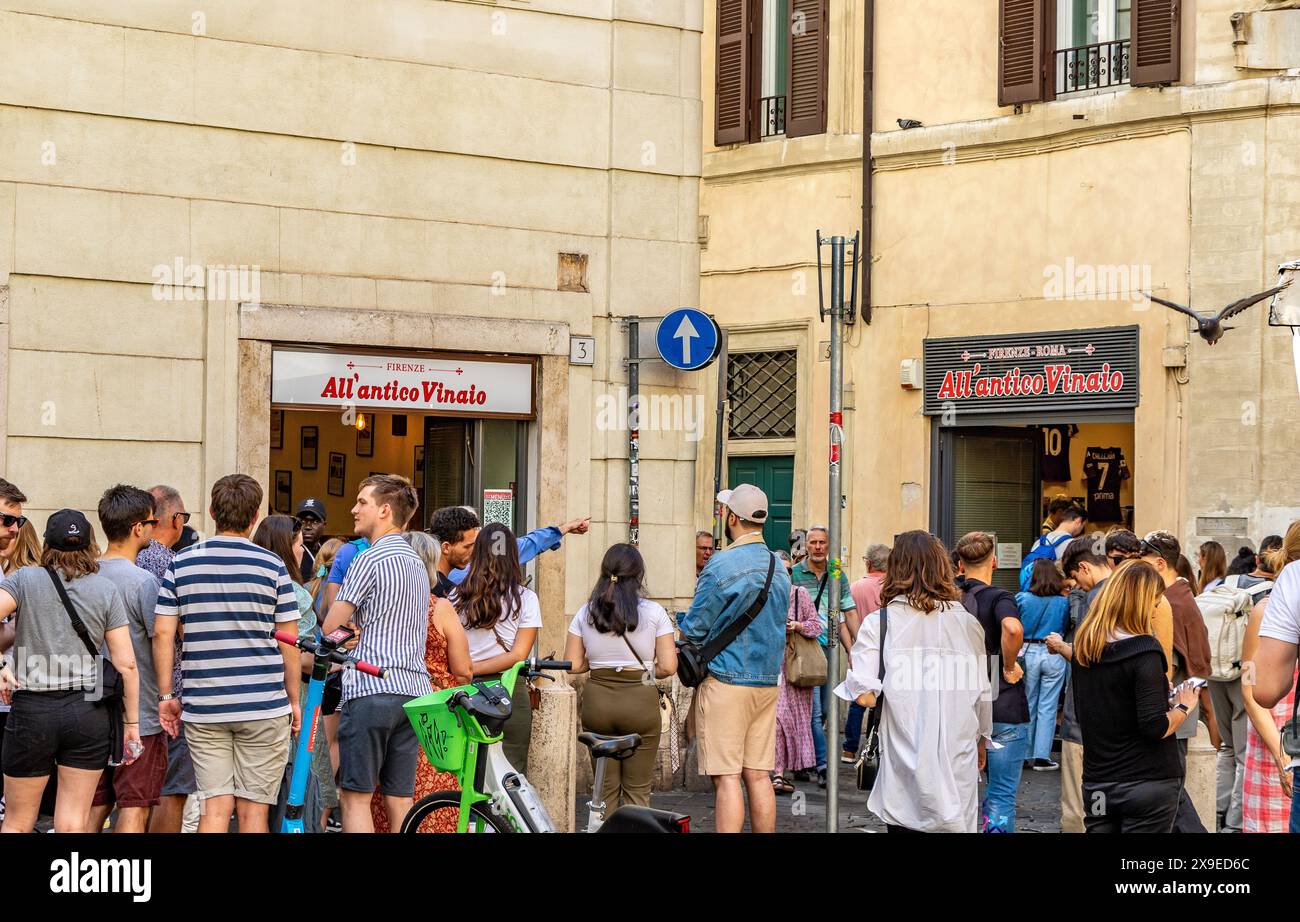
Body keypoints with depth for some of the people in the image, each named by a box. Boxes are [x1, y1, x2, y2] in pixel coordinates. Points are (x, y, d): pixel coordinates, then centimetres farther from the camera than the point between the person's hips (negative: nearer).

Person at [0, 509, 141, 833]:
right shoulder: (105, 589, 2)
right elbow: (126, 664, -1)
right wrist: (132, 721, 5)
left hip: (32, 709, -1)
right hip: (90, 711, 1)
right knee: (73, 824, 5)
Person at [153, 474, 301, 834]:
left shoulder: (181, 563, 3)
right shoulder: (272, 566, -2)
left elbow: (163, 633, 0)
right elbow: (288, 642, 0)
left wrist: (167, 696, 8)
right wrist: (294, 699, 11)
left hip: (203, 708, 2)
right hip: (264, 706, -2)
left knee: (214, 809, 3)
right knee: (253, 809, 3)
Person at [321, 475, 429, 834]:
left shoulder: (369, 560, -8)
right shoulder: (417, 562, 19)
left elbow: (330, 630, -5)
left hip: (372, 687, -8)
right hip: (415, 688, 8)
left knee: (355, 797, -4)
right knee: (400, 799, 7)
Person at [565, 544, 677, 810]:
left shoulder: (585, 613, 3)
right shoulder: (654, 612, -5)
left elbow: (573, 665, 1)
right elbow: (668, 667, -8)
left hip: (597, 700, 3)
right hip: (640, 700, -2)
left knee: (606, 789, 12)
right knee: (638, 790, 6)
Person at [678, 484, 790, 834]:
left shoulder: (722, 565, -13)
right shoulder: (778, 567, 11)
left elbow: (694, 628, -9)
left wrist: (683, 626, 12)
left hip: (726, 683, -7)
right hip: (768, 682, 7)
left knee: (727, 777, -7)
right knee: (758, 775, 9)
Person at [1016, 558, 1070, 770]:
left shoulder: (1022, 599, -7)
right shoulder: (1064, 602, -4)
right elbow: (1066, 628, 5)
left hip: (1028, 652, 0)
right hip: (1055, 655, 0)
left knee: (1027, 705, 13)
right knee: (1048, 707, 4)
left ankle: (1026, 754, 19)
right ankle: (1041, 757, 4)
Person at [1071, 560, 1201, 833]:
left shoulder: (1083, 647, 6)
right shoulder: (1143, 650, -16)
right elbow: (1155, 727, -20)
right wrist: (1183, 708, -1)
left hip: (1097, 782, 6)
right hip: (1147, 783, -6)